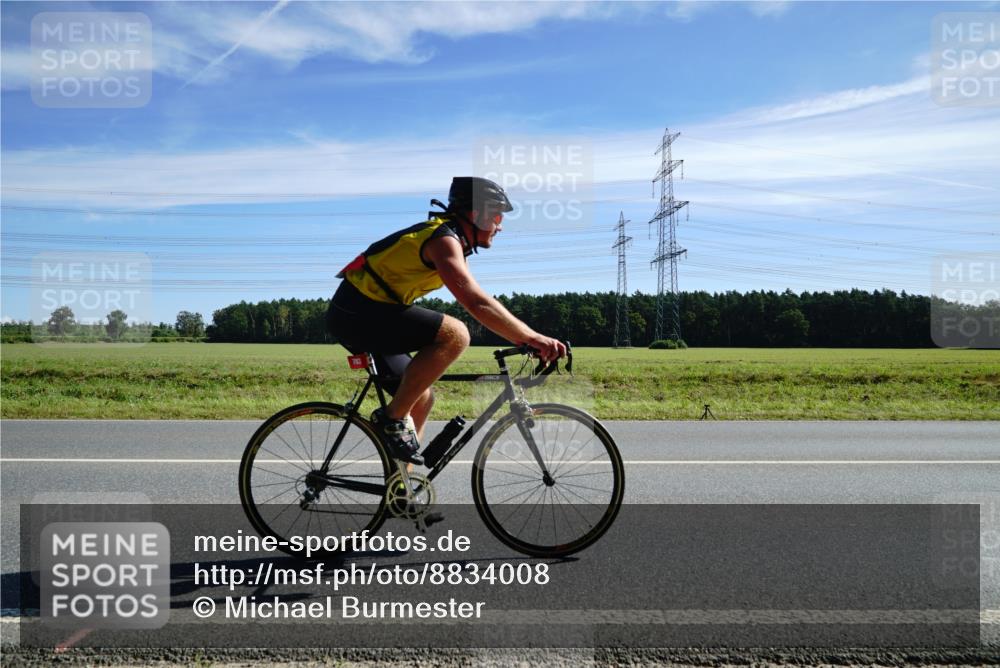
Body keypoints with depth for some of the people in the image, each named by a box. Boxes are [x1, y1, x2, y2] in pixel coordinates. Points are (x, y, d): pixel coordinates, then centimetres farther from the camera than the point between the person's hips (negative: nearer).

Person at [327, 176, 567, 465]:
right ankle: (393, 418, -13)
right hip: (357, 313, -10)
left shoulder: (454, 243, 15)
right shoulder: (444, 239, -18)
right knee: (455, 334, -25)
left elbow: (477, 301, 17)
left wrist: (526, 339, 11)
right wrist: (533, 338, -33)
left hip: (354, 314, 10)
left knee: (421, 399, 15)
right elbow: (476, 303, -32)